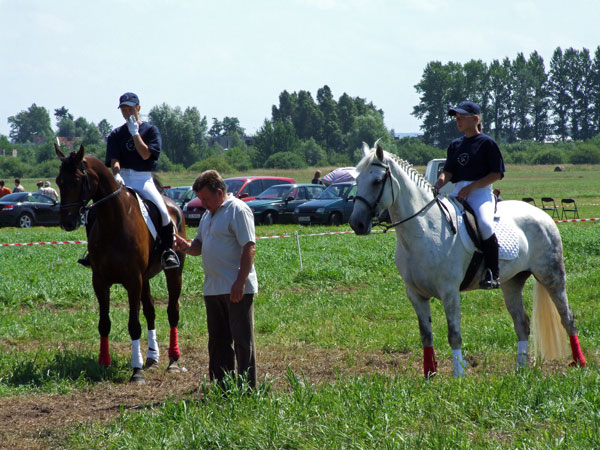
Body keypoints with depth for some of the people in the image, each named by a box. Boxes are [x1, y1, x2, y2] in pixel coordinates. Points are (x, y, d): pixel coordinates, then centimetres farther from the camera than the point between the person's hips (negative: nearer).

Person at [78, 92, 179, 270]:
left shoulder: (151, 130, 6)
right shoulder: (116, 134, 11)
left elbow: (145, 154, -8)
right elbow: (114, 159, -2)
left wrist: (135, 133, -10)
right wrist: (116, 175, -21)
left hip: (144, 180, -3)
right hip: (122, 180, 3)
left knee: (163, 211, -26)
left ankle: (168, 250, -9)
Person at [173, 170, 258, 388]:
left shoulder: (237, 210, -11)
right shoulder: (209, 214, 18)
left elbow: (249, 248, -17)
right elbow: (200, 246, 24)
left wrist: (240, 282, -23)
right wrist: (185, 246, 0)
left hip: (236, 289, -9)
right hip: (213, 288, 9)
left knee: (242, 339, -5)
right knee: (218, 340, 12)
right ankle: (220, 385, 18)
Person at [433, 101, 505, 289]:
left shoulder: (487, 143, 0)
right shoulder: (455, 145, 19)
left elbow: (497, 174, -5)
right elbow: (448, 172, 13)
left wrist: (472, 187, -15)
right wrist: (437, 185, -9)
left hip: (481, 193, -7)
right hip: (458, 193, 7)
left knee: (485, 224, -32)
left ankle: (493, 274, -27)